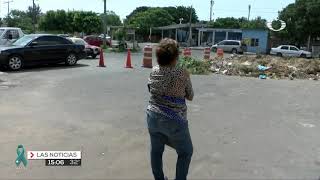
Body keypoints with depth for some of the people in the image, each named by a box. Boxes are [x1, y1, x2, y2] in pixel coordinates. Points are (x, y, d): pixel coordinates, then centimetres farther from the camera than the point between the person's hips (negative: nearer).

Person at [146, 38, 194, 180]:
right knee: (185, 152, 18)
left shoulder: (154, 71, -2)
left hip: (153, 116, 5)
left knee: (156, 150, 21)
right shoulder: (183, 74, -16)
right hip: (174, 120, -5)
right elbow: (190, 96, -3)